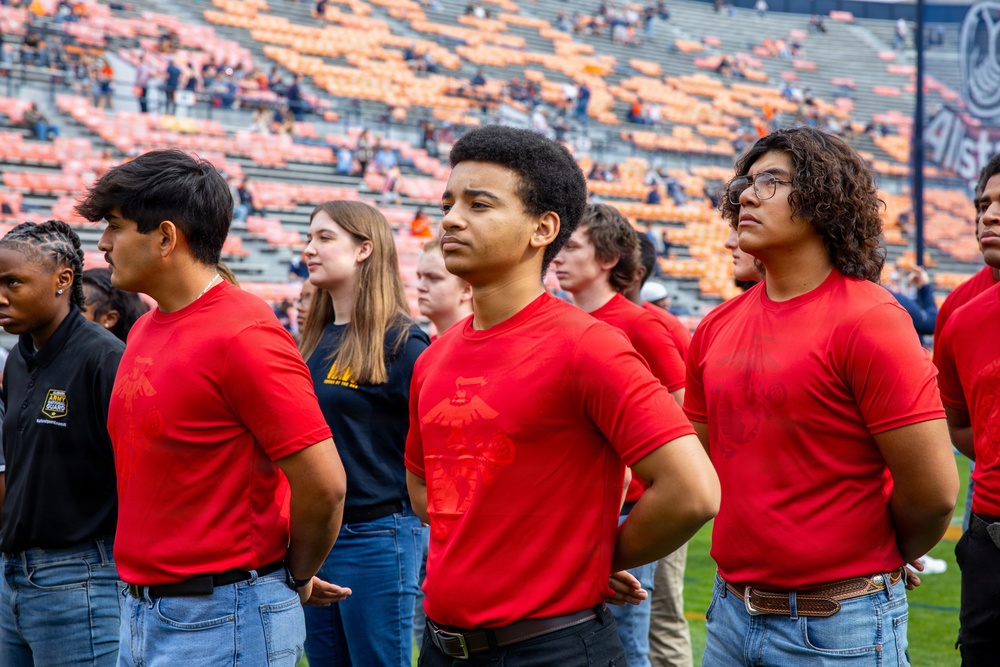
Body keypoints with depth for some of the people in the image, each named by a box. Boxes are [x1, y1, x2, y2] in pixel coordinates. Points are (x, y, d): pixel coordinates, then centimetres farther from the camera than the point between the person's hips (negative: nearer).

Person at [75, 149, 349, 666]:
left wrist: (296, 578, -3)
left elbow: (324, 485, -18)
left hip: (223, 623, -8)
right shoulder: (144, 331, 10)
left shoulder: (242, 337, -17)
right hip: (140, 611, 8)